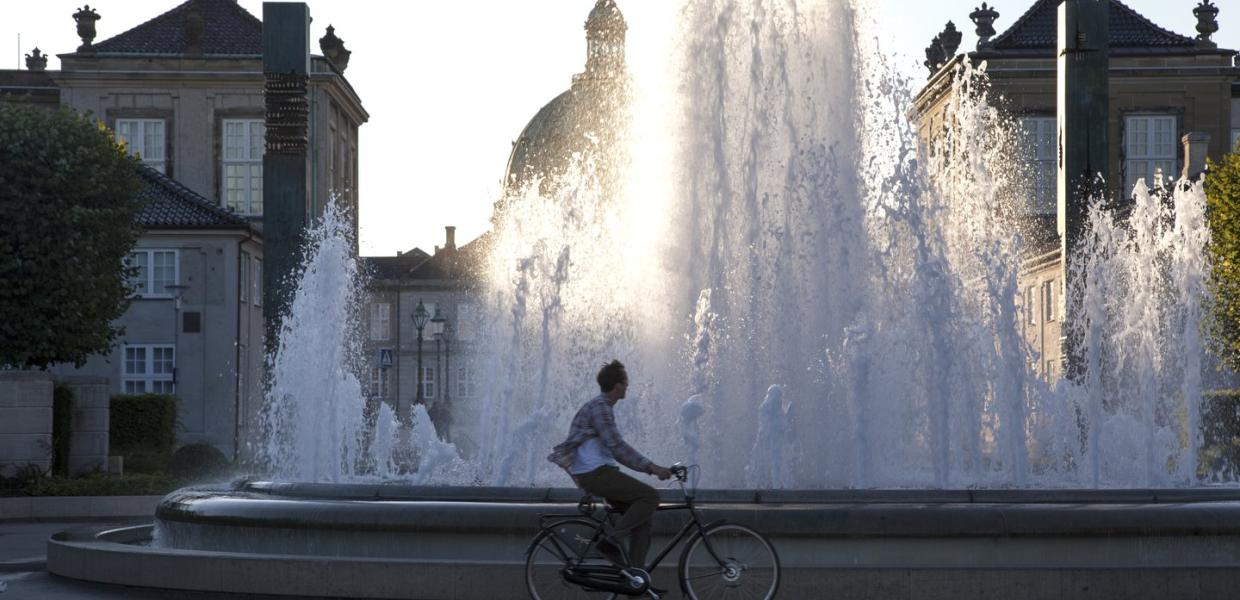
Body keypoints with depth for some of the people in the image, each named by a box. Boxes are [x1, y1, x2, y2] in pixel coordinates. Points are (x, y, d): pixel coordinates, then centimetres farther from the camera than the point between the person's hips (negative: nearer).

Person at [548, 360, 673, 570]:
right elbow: (617, 446, -20)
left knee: (642, 517, 6)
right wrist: (651, 467, -20)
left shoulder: (601, 407, 20)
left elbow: (616, 450, 24)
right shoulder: (599, 408, -12)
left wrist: (650, 467, 18)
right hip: (595, 473, -10)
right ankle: (611, 538, -13)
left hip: (599, 472, 10)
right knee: (650, 496, -15)